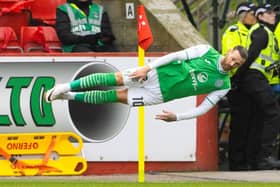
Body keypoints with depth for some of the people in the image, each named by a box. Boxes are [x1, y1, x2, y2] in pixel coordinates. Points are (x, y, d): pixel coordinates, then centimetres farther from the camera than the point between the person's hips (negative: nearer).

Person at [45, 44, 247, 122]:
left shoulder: (223, 85, -5)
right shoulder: (208, 52, -7)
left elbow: (202, 109, -5)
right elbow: (177, 55, -9)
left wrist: (176, 117, -17)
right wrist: (148, 67, -15)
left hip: (160, 93, 0)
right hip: (157, 74, 0)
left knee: (118, 97, 1)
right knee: (114, 79, -7)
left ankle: (72, 97, 15)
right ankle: (67, 88, 9)